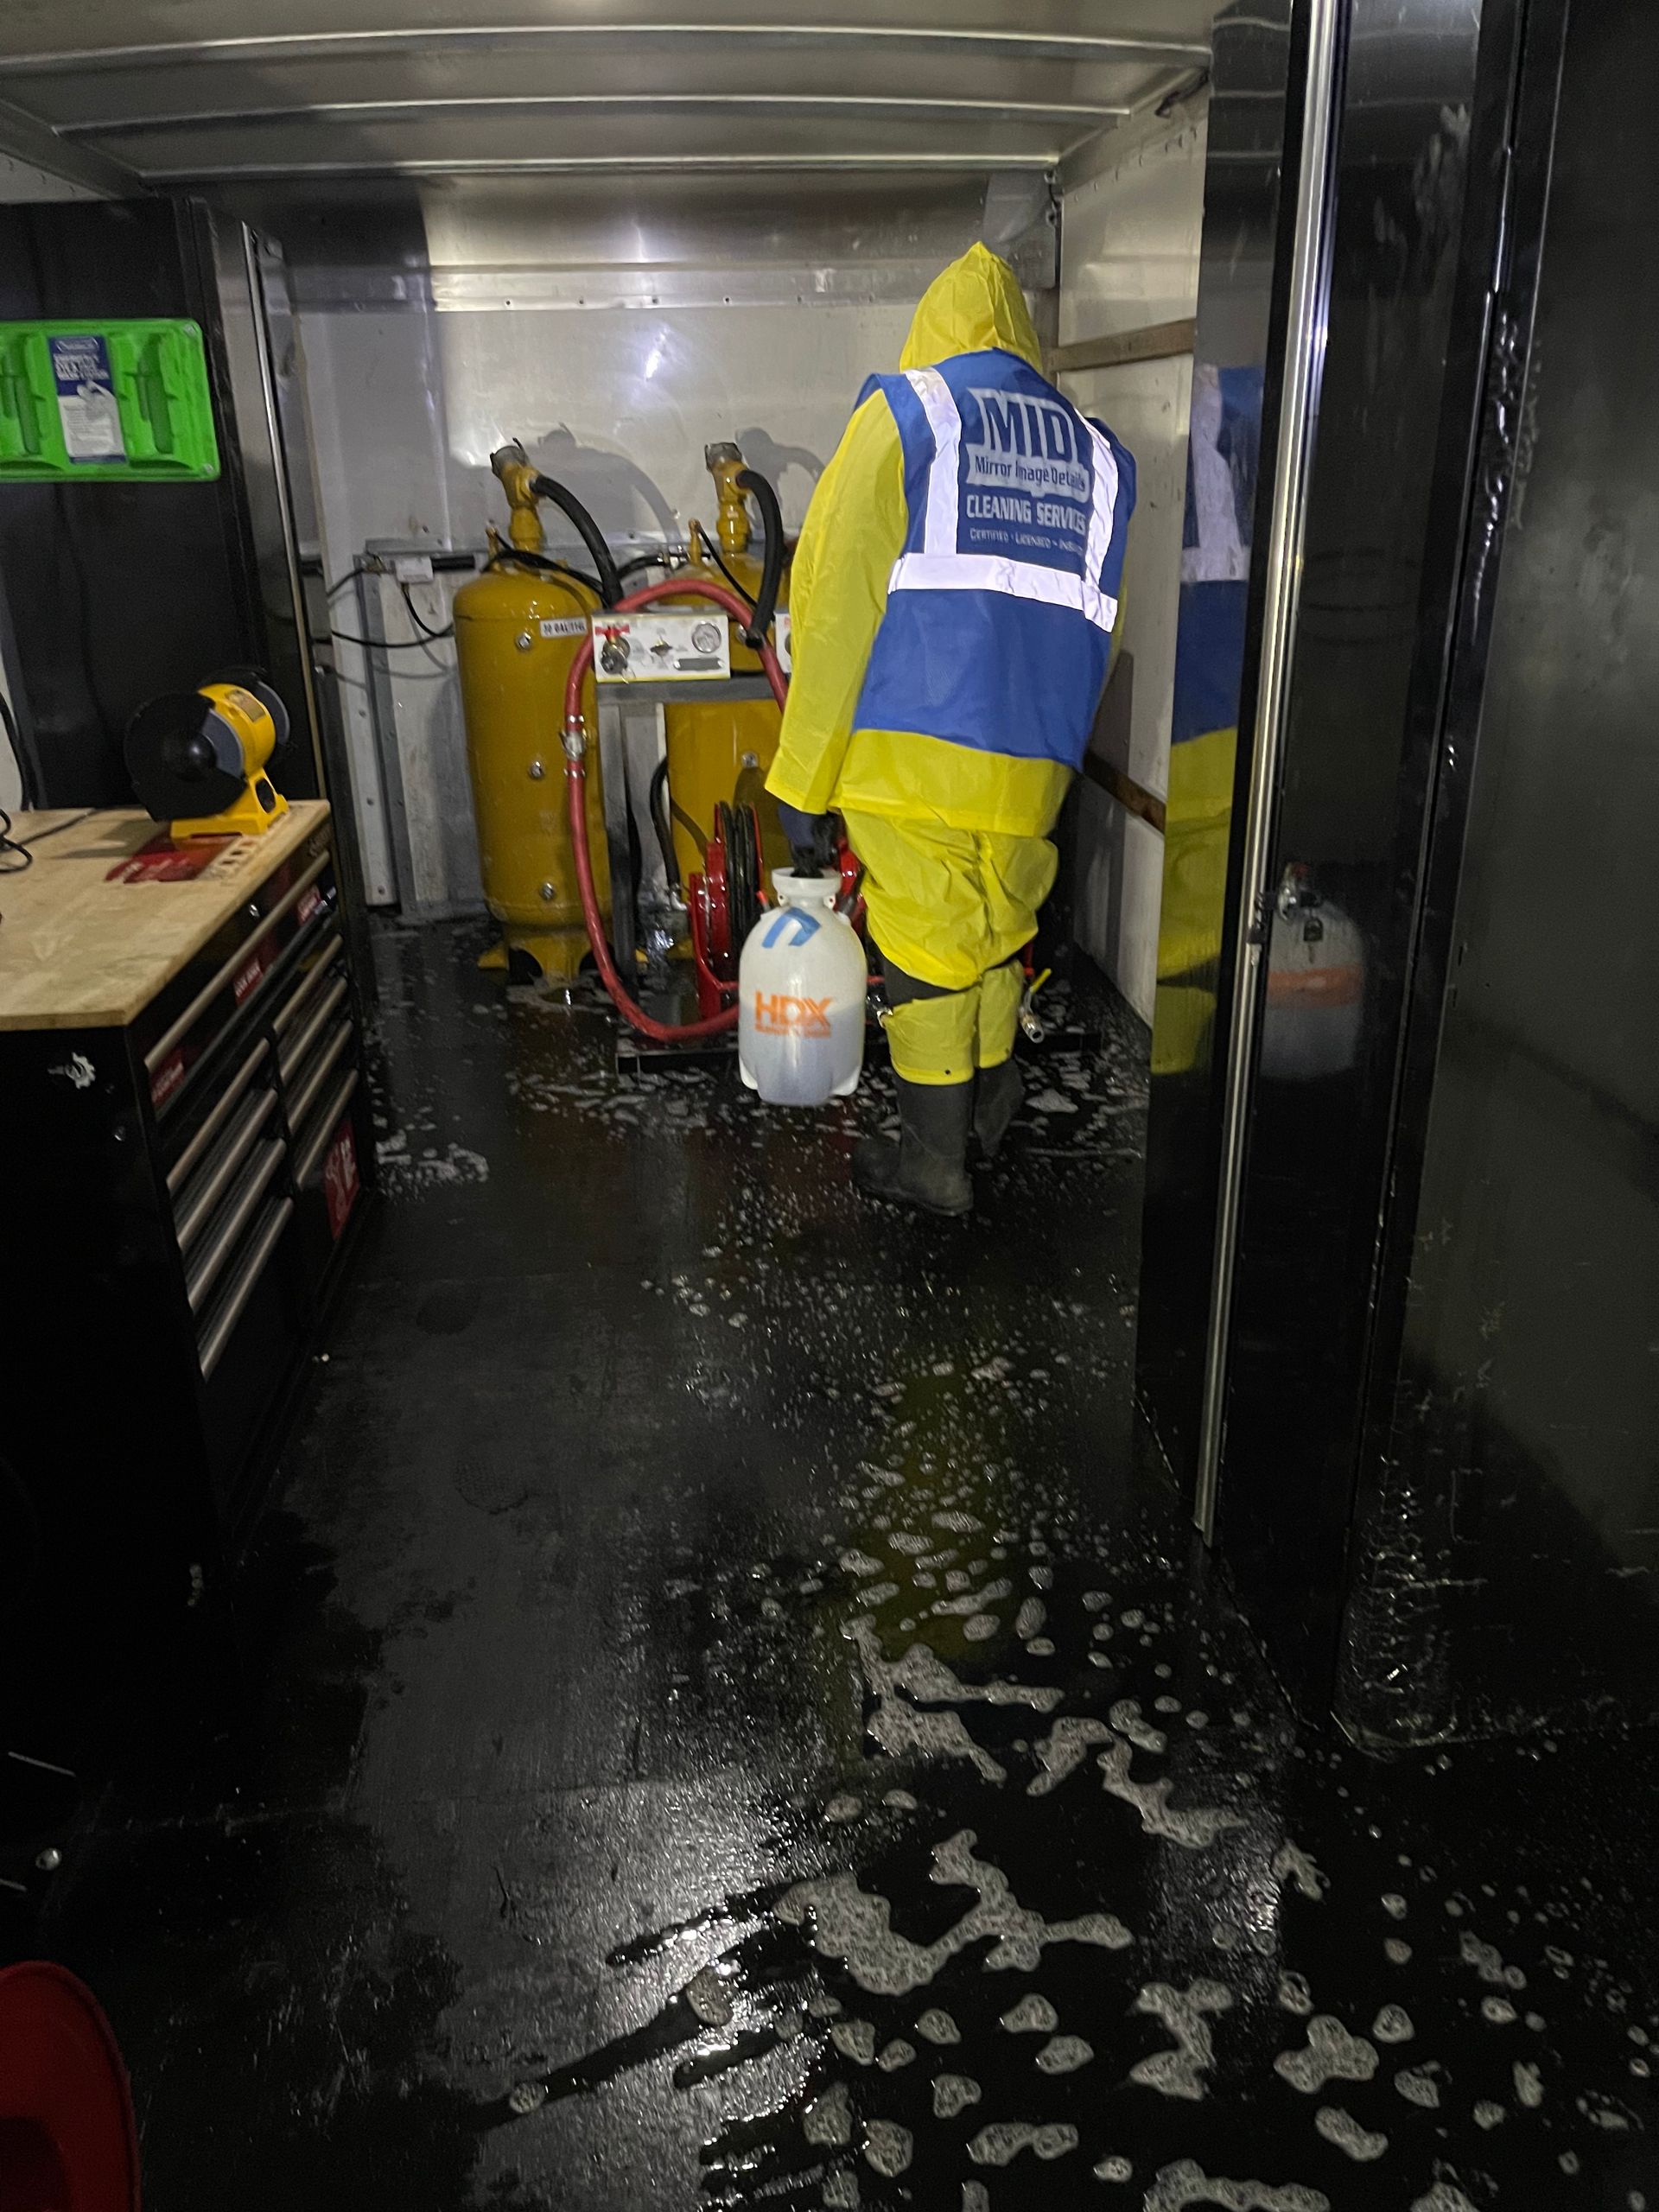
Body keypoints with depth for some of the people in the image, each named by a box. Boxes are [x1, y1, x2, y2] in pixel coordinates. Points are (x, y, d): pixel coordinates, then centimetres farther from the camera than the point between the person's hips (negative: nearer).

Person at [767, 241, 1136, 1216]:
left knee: (927, 950, 6)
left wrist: (805, 779, -4)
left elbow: (836, 607, -6)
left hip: (911, 752, -4)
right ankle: (991, 1110, 38)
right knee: (1001, 935, 21)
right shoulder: (1100, 452, 15)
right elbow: (1092, 633, 14)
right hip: (1032, 765, 4)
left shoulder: (902, 413, 1)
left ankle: (936, 1161, 17)